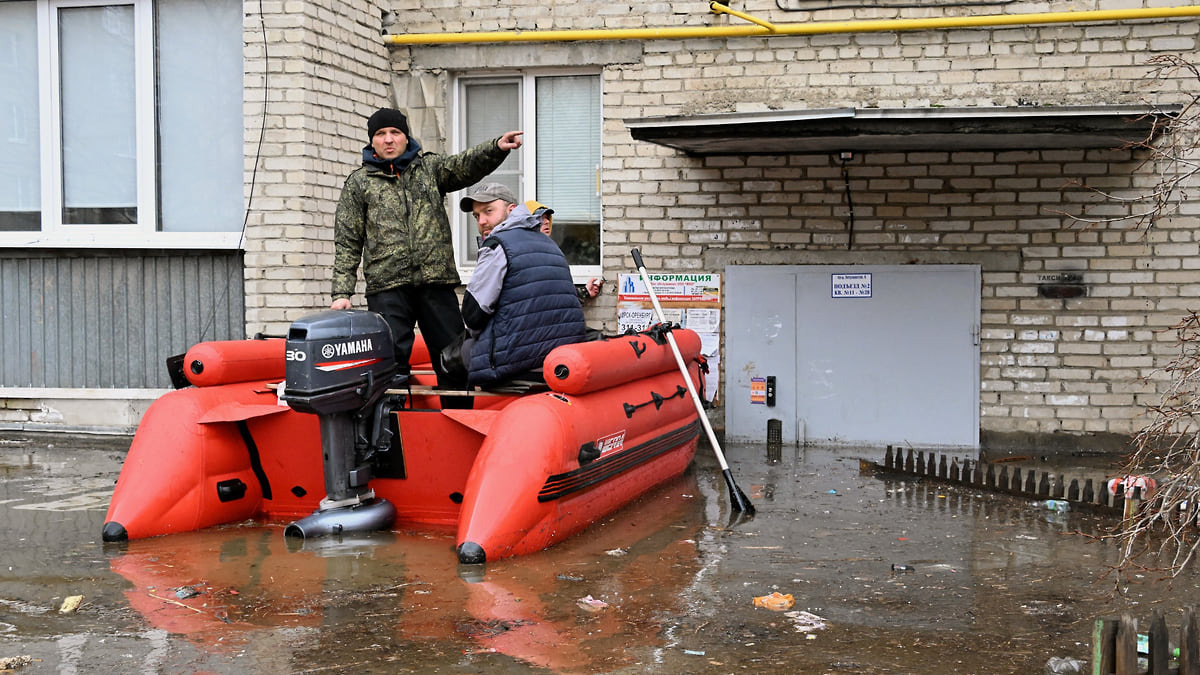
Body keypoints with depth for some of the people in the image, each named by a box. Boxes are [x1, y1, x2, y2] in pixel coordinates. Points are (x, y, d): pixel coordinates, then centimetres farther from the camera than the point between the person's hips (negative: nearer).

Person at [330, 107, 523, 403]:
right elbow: (347, 242, 9)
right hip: (386, 287, -1)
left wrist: (496, 148, -26)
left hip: (436, 282, 1)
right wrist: (342, 293, 0)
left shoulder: (429, 167, 15)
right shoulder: (359, 182, 12)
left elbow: (466, 165, -5)